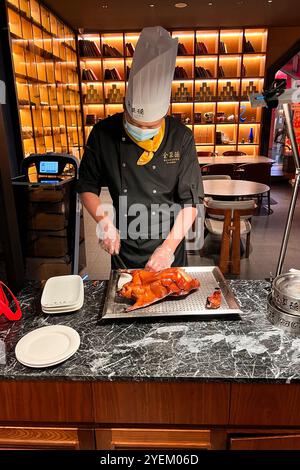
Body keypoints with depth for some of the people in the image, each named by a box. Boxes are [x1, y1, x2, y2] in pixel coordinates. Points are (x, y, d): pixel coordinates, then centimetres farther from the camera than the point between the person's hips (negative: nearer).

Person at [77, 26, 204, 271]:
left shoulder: (181, 137, -12)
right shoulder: (104, 134, -11)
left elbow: (190, 202, -13)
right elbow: (87, 186, -1)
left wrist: (169, 247, -21)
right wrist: (104, 222, -17)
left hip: (169, 245, 0)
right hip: (123, 248, 1)